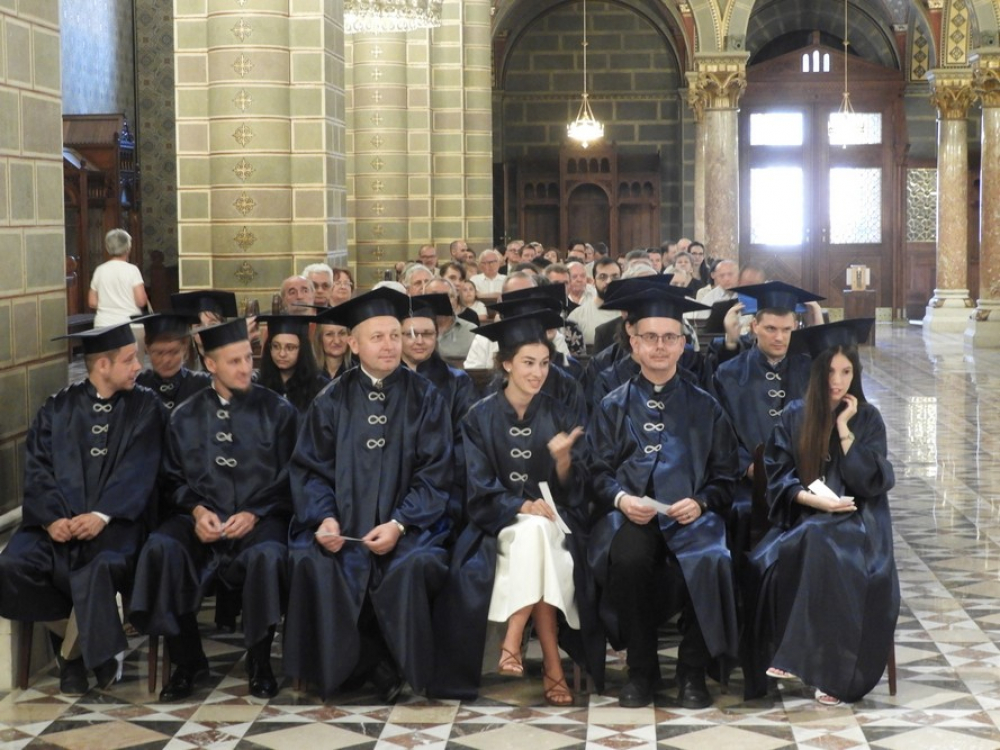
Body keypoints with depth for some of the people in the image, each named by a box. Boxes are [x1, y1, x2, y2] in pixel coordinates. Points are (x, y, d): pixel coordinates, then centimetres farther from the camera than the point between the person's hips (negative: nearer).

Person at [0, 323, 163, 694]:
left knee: (100, 568, -36)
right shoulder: (57, 408, 12)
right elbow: (37, 469, 3)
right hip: (59, 522, 2)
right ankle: (79, 634, -2)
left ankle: (74, 652, -10)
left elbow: (138, 470, -4)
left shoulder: (144, 406, 7)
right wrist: (51, 518, -15)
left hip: (114, 521, -2)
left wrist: (102, 516, -19)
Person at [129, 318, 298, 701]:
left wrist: (253, 514, -13)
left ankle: (259, 662, -13)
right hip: (201, 520, 2)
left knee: (267, 556, -37)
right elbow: (174, 478, 11)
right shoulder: (186, 417, 12)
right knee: (160, 550, -29)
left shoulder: (277, 411, 5)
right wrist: (197, 510, -9)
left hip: (260, 519, -2)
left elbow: (288, 478, 1)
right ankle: (186, 660, -12)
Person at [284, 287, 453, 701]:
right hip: (343, 522, 1)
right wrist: (324, 518, -15)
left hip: (408, 523, -1)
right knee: (311, 562, -28)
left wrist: (399, 524, -16)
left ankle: (393, 665, -9)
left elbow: (435, 473, -2)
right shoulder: (332, 400, 7)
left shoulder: (424, 397, 4)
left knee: (415, 564, -32)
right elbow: (310, 468, 4)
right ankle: (360, 663, -11)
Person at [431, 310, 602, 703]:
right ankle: (551, 663, -33)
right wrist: (523, 506, -19)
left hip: (551, 520, 1)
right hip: (500, 524, -1)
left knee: (535, 534, -34)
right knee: (533, 532, -34)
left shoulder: (559, 416, 6)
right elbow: (480, 489, -3)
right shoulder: (481, 417, 3)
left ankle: (513, 641, -29)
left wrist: (564, 458, -20)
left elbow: (572, 490, 1)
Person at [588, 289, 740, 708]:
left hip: (690, 517, 0)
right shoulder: (613, 406, 16)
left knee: (709, 561, -34)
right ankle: (641, 671, -16)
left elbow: (724, 478, 12)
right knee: (628, 556, -36)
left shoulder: (705, 408, 16)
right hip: (629, 516, 0)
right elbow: (598, 471, 9)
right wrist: (620, 499, -13)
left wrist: (700, 503, -10)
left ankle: (692, 674, -12)